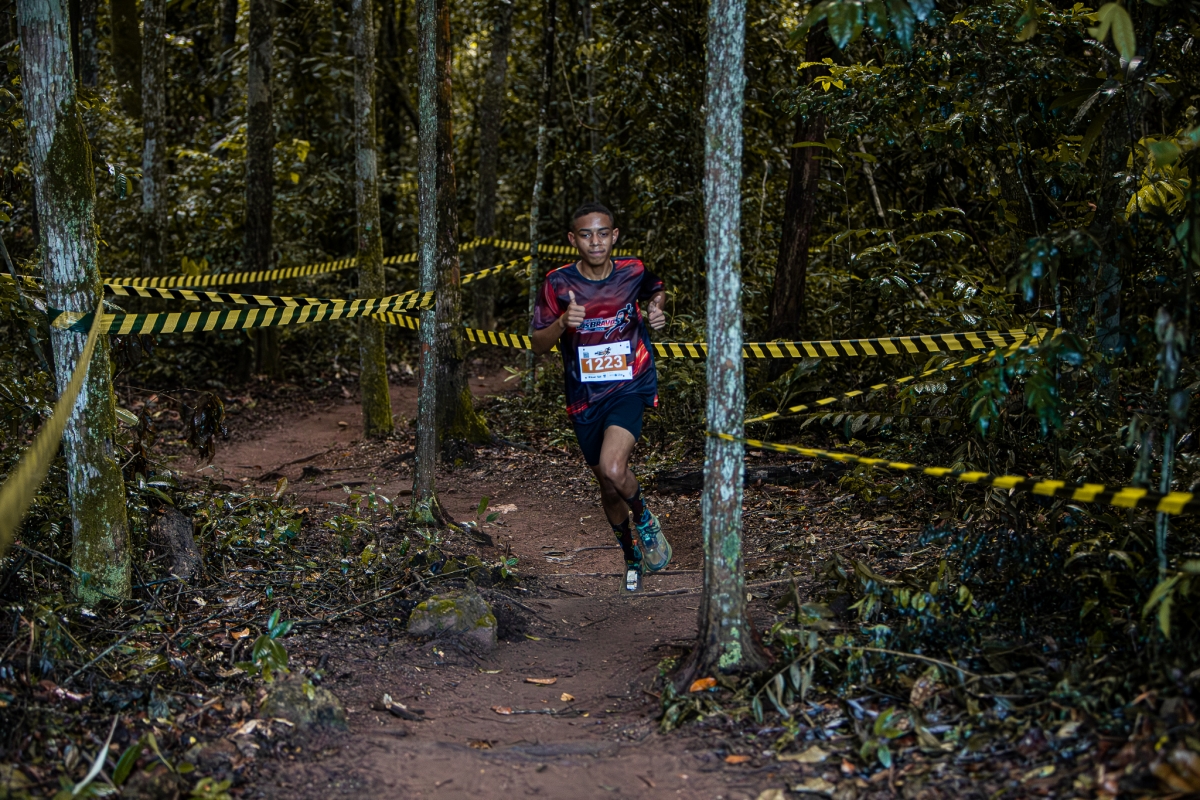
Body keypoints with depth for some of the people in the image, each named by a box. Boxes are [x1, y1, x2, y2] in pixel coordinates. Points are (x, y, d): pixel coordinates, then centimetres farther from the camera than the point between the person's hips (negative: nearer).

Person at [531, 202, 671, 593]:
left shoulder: (634, 272, -8)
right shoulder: (559, 282, -11)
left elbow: (657, 292, 17)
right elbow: (538, 345, -8)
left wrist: (656, 310, -6)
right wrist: (562, 323, -29)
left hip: (629, 387, -2)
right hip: (585, 396, 2)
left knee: (613, 469, -27)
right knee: (608, 486, 15)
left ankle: (644, 520, 5)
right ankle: (631, 556, 40)